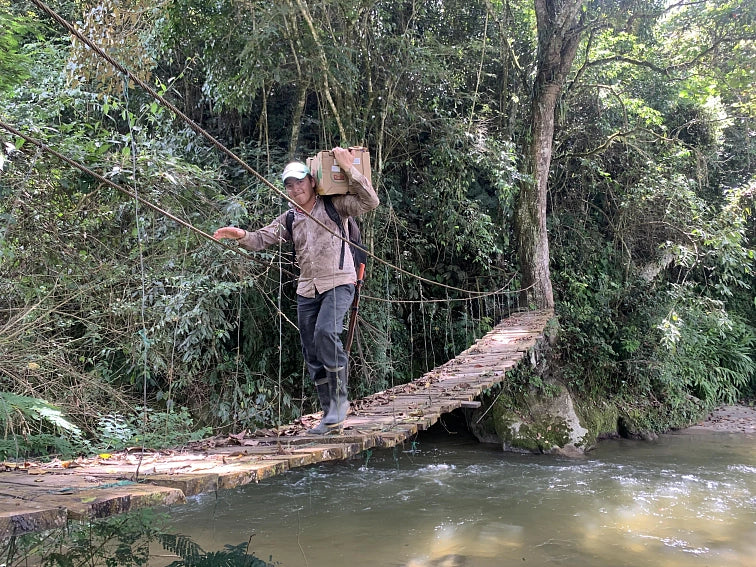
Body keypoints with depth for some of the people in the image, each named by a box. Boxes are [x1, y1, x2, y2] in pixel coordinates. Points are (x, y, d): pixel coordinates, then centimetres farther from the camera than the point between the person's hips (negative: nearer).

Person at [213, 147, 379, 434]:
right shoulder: (288, 220, 13)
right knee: (312, 354, 5)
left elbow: (370, 201, -11)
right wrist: (241, 235, -17)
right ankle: (329, 412, 16)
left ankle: (340, 398, -14)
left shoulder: (334, 205, 0)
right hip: (307, 289, 6)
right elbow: (261, 239, 4)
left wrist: (349, 168, -15)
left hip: (338, 283, -6)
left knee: (326, 332, -29)